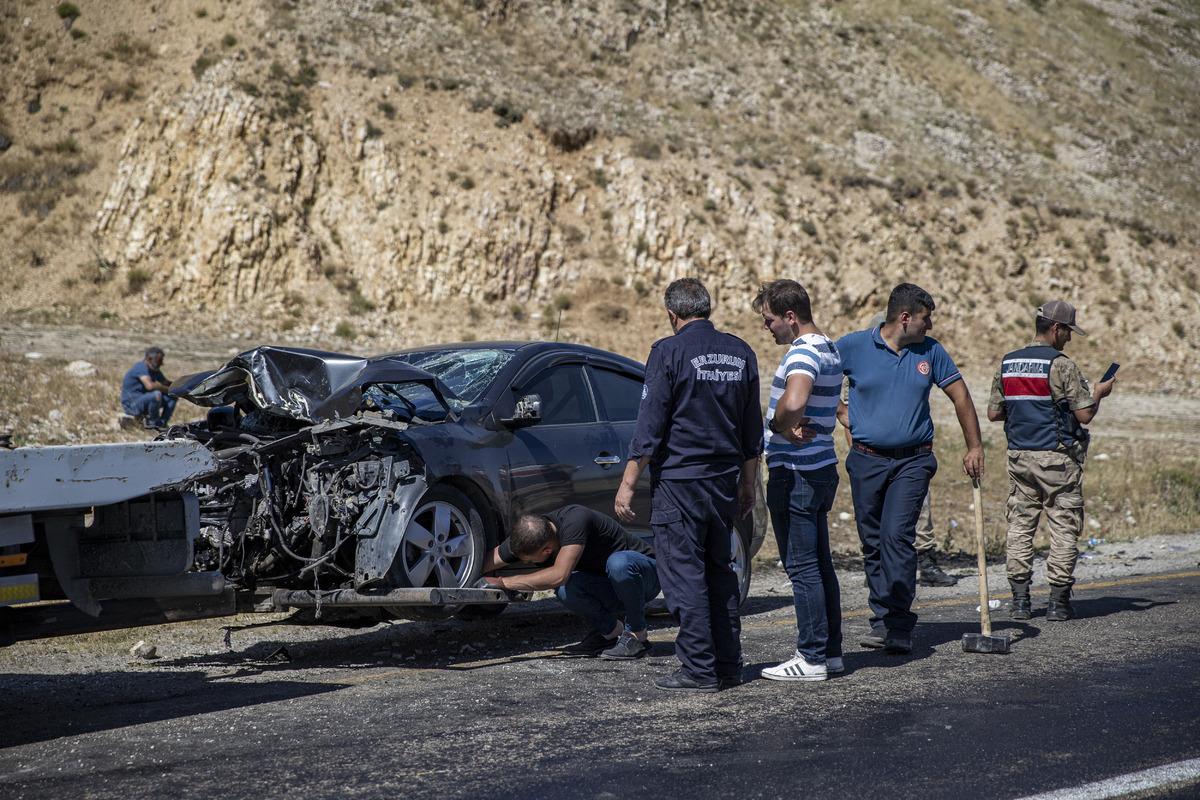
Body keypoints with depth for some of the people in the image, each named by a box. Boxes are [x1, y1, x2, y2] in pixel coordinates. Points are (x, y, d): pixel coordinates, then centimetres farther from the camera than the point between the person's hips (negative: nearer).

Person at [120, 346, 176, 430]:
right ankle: (153, 423, -13)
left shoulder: (155, 370, 9)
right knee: (157, 394, -33)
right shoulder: (141, 367, -20)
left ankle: (162, 423, 2)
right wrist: (169, 389, -25)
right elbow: (150, 386, -35)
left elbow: (166, 383, 14)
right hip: (131, 403, -9)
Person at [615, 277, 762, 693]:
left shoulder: (669, 352, -10)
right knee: (721, 572, 14)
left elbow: (650, 425, -13)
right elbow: (752, 429, 14)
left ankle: (699, 670, -2)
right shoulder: (741, 353, 8)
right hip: (725, 482, 6)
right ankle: (728, 665, 16)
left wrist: (628, 484, -8)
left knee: (684, 574, -2)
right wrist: (747, 483, 22)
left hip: (679, 480, -6)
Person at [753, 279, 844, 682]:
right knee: (820, 563, 14)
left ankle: (811, 658, -2)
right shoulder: (828, 349, 14)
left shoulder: (803, 353, -18)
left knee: (803, 567, -5)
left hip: (795, 473, -10)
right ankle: (831, 649, 19)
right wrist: (791, 425, 5)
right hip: (822, 467, 10)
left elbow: (793, 403, -37)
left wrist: (779, 426, -17)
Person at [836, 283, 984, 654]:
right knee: (872, 543, 6)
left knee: (897, 535, -16)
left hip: (912, 461, -1)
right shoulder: (854, 345, -2)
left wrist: (975, 448, 8)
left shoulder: (931, 351, 4)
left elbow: (960, 396, 10)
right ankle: (883, 620, 15)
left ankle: (896, 625, -16)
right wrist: (840, 411, 4)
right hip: (866, 460, 1)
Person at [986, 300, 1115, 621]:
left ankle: (1020, 599, 7)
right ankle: (1058, 601, 2)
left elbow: (993, 413, 10)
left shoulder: (1007, 363, 7)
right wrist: (1099, 393, 7)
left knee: (1020, 526, 9)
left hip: (1019, 456, 5)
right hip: (1058, 460, -5)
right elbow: (1085, 414, -12)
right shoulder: (1061, 365, -11)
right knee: (1064, 527, 2)